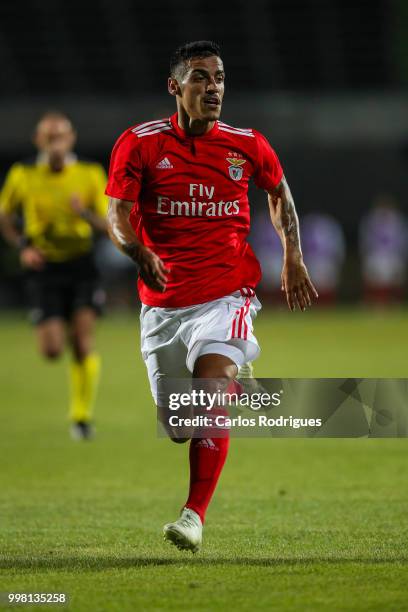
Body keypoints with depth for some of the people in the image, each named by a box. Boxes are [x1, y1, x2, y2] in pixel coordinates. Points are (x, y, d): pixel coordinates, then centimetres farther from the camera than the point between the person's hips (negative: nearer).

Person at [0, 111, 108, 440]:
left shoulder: (91, 174, -3)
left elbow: (108, 224, -1)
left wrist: (85, 213, -23)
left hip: (80, 265, 0)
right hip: (44, 268, 0)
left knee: (83, 344, -12)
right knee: (52, 350, -10)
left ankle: (82, 416, 4)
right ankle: (63, 332, 30)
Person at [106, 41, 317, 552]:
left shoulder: (247, 146, 1)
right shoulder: (140, 143, -4)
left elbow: (279, 192, 21)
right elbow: (117, 214, -10)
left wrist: (293, 256, 13)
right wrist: (139, 252, -30)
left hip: (226, 296, -1)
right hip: (161, 302, 1)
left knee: (213, 387, -25)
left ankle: (194, 516, -24)